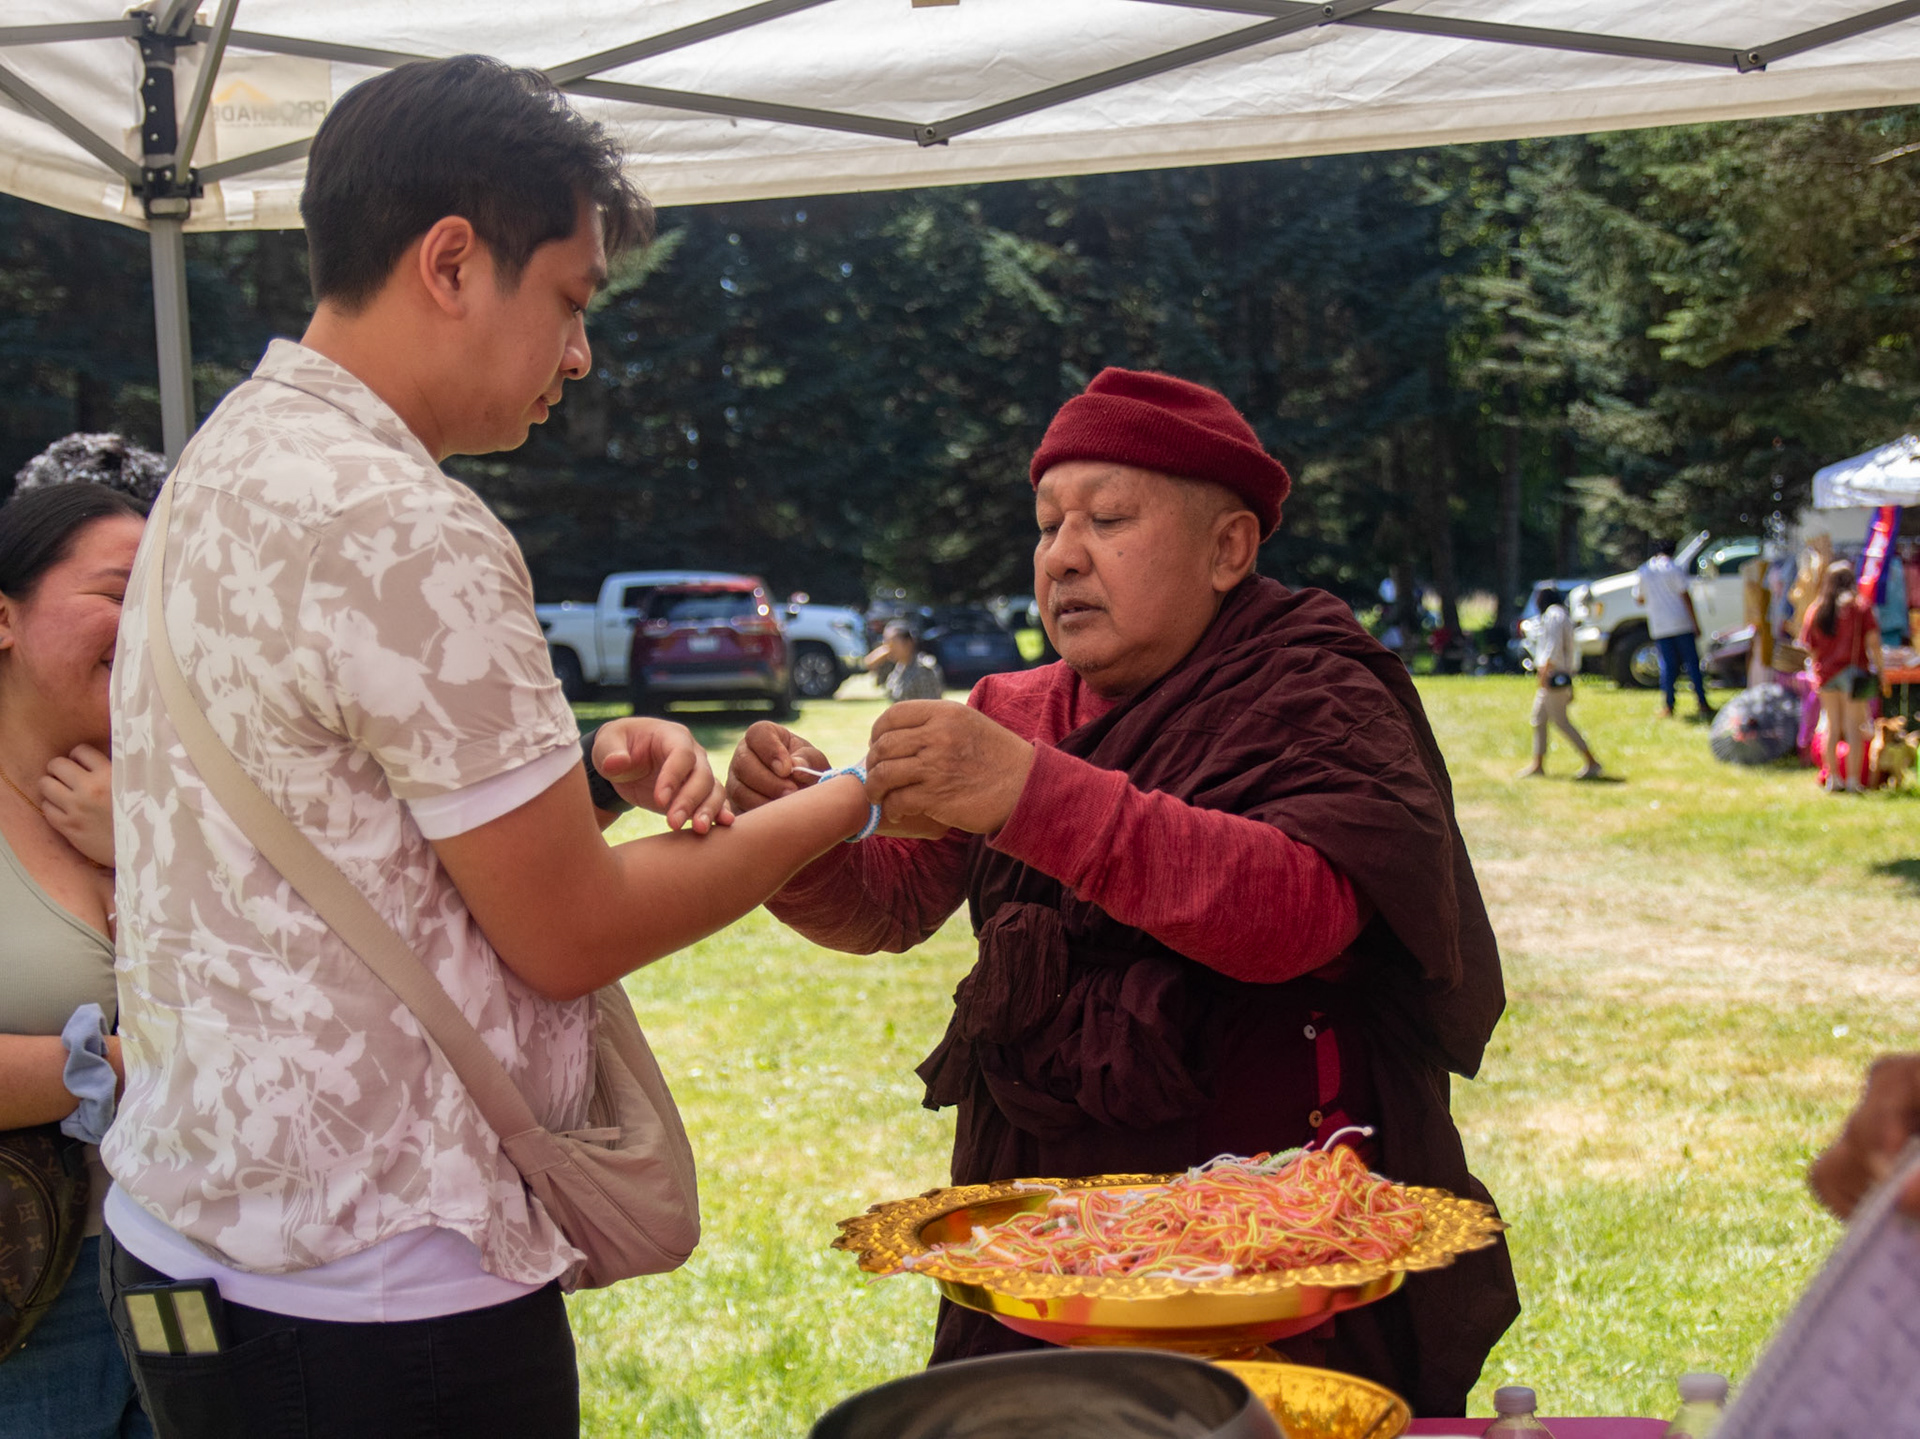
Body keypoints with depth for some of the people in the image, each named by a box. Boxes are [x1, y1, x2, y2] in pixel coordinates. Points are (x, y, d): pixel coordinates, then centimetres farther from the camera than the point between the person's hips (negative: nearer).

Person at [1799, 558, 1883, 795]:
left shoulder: (1815, 609, 5)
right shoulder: (1860, 607, -4)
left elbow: (1808, 646, 6)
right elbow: (1873, 641, -9)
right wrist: (1879, 669, -3)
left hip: (1825, 672, 3)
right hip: (1853, 670, -3)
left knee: (1832, 726, 12)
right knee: (1854, 726, -1)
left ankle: (1833, 778, 13)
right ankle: (1854, 780, -6)